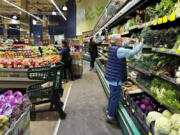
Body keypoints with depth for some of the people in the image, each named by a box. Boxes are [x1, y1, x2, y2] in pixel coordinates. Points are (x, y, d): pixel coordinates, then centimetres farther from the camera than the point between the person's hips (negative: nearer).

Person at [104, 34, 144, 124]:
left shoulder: (112, 48, 6)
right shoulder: (119, 51, -22)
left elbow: (122, 45, 24)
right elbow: (133, 52, -19)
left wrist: (130, 40, 15)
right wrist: (141, 43, -8)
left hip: (110, 76, 10)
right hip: (115, 78, -10)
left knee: (112, 95, 24)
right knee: (115, 97, 3)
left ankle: (109, 111, 39)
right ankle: (110, 117, 14)